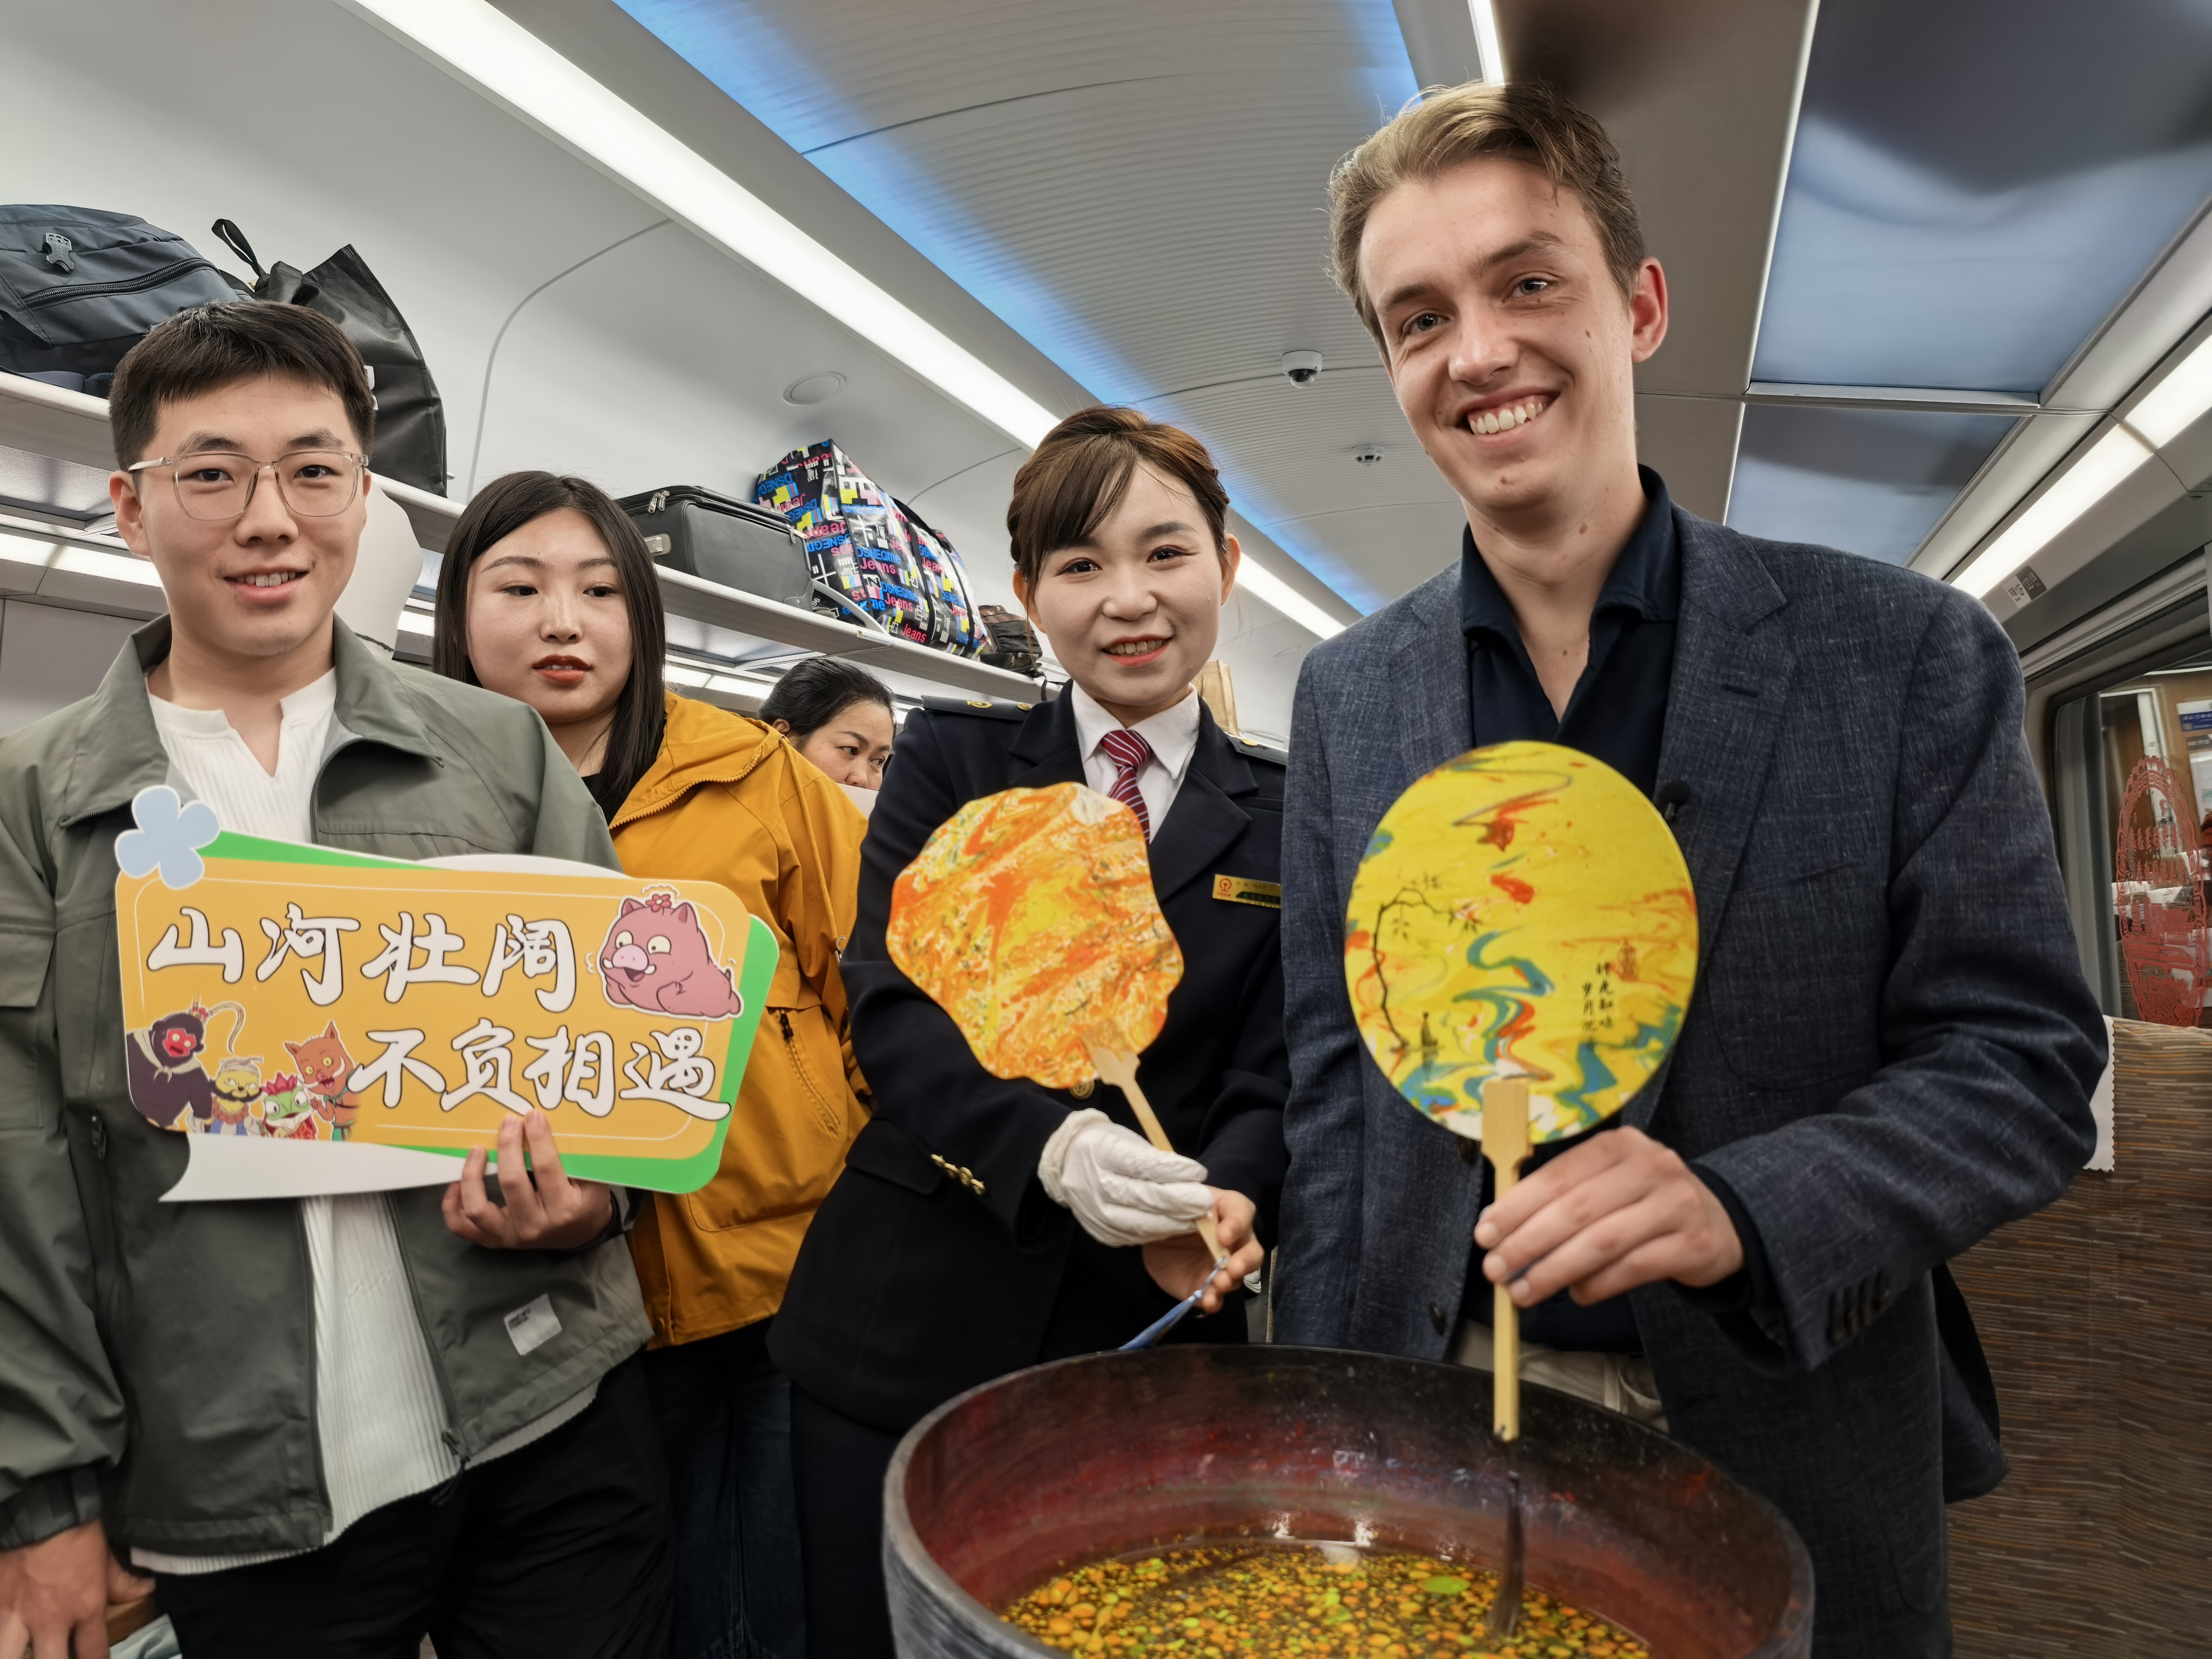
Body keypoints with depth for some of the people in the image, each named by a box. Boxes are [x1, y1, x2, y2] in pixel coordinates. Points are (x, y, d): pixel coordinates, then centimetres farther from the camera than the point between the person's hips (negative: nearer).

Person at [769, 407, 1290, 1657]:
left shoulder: (1286, 816, 2)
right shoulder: (953, 761, 1)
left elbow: (1272, 1077, 0)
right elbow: (893, 1005, -9)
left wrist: (1225, 1201, -22)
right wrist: (1051, 1144, -26)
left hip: (1151, 1335, 1)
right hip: (909, 1320, 0)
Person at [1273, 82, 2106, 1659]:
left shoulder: (1908, 652, -8)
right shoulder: (1348, 690, -2)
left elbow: (2023, 1064, -7)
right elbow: (1336, 1095, 0)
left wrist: (1743, 1208, -25)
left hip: (1788, 1459, -1)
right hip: (1431, 1433, 2)